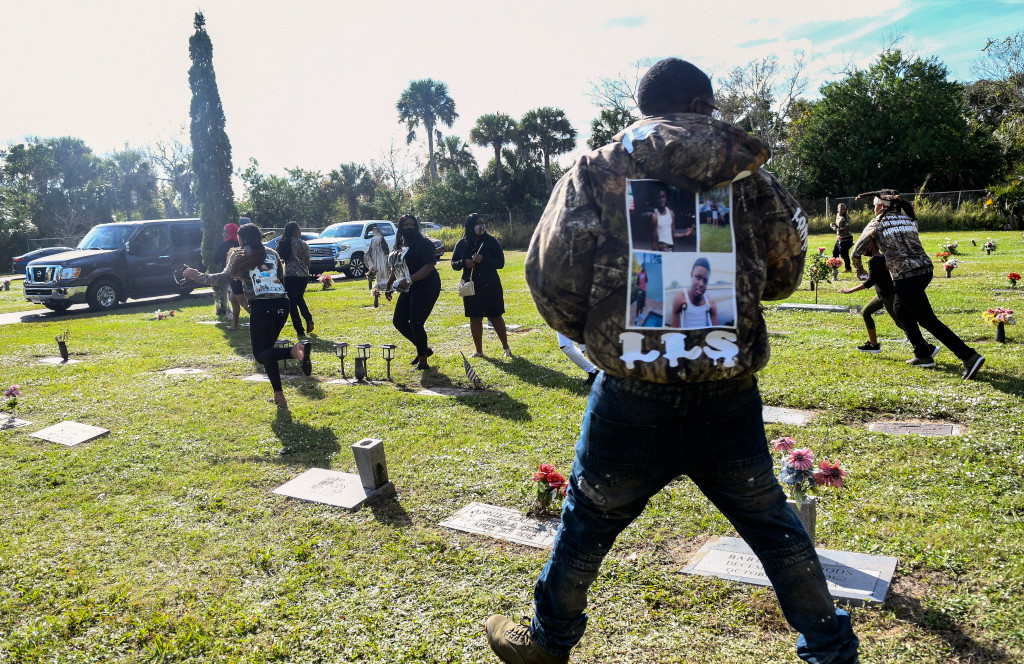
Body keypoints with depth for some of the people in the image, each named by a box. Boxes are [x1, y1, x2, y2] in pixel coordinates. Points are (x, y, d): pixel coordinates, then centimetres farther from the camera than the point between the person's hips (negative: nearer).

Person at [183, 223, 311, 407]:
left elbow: (225, 278, -4)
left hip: (262, 306, -6)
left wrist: (197, 276, 7)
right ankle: (279, 396, 11)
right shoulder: (272, 254, 17)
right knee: (266, 349, 19)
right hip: (282, 304, 6)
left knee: (261, 355, 1)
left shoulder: (239, 255, 4)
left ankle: (295, 351, -30)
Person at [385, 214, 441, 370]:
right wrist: (388, 286, 26)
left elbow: (429, 266, -22)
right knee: (399, 321, 8)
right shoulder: (399, 245, 13)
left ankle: (423, 362, 5)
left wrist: (409, 280, -27)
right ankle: (424, 348, 23)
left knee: (416, 324, -9)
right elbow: (395, 269, 25)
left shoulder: (423, 243, -12)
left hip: (426, 287, -9)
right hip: (409, 290, 9)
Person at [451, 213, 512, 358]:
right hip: (470, 286, 3)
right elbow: (454, 263, 10)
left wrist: (483, 260, -21)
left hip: (490, 286, -3)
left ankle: (506, 347, 15)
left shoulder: (491, 241, -4)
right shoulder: (462, 244, 3)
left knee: (495, 317, 1)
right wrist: (464, 263, -12)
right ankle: (478, 351, 19)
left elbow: (500, 263, -7)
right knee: (475, 318, 7)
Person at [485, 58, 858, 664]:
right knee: (772, 523, 21)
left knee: (589, 521, 18)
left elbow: (551, 272, -8)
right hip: (730, 395, 2)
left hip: (634, 398, -1)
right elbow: (786, 270, 11)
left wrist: (585, 331, 9)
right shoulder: (744, 170, 6)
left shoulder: (598, 170, -1)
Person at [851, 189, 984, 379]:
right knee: (900, 308, 25)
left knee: (927, 320, -4)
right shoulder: (910, 220, 18)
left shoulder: (876, 224, 2)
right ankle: (922, 355, 25)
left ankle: (970, 357, -13)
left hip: (906, 276, -7)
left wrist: (859, 270, 21)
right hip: (926, 269, 7)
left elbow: (857, 252, 4)